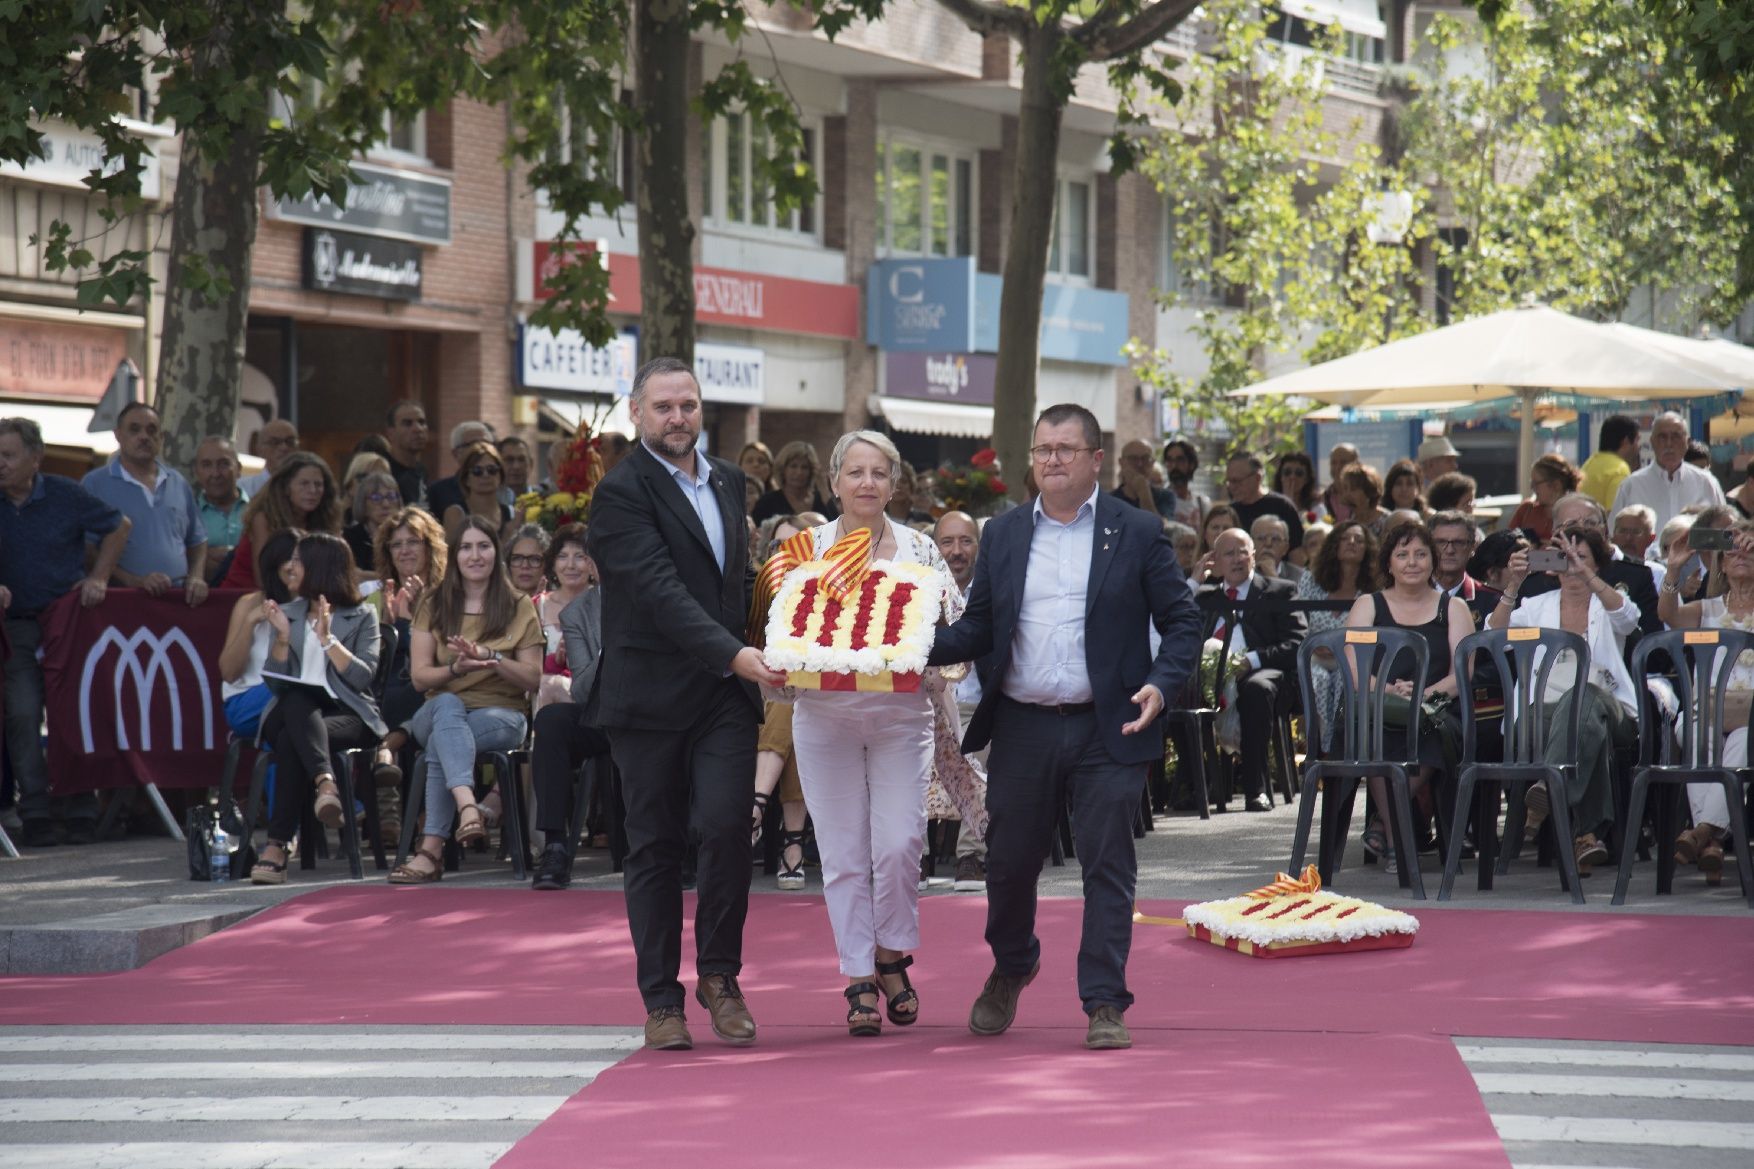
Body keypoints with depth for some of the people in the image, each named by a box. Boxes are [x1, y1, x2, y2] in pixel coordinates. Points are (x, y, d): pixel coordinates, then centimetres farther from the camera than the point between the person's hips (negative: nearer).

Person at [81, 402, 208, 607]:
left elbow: (197, 541, 25)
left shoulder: (179, 485, 18)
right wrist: (132, 580, -14)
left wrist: (196, 577, 5)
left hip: (179, 598, 4)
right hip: (122, 600, -4)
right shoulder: (95, 484, 4)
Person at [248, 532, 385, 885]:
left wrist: (327, 639, -9)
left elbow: (363, 677, -4)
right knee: (296, 703, -38)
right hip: (295, 711, 3)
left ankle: (277, 846, -47)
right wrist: (282, 638, -4)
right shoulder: (288, 614, 22)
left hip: (347, 714, -2)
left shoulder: (361, 617, 12)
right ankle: (326, 783, -61)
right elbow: (275, 682, 10)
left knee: (291, 740, -36)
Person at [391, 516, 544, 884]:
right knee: (447, 703, -38)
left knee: (442, 742, -35)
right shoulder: (433, 605, 10)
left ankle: (432, 847, -41)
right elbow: (419, 675, 2)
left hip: (502, 714, -1)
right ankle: (467, 805, -60)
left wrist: (489, 657, -16)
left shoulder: (518, 607, 7)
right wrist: (456, 668, -19)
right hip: (439, 712, 1)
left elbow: (533, 678, 1)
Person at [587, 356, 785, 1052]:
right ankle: (661, 999, 10)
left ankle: (720, 975, 4)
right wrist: (733, 654, -27)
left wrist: (746, 658, 11)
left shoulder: (728, 482, 14)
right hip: (650, 698, -4)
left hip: (725, 693, 4)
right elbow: (661, 590, -19)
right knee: (655, 846, 2)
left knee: (726, 825, -12)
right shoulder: (620, 492, -9)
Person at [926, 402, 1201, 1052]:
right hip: (1022, 728, 3)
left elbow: (1181, 622, 1)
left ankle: (1105, 1004, 3)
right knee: (1009, 860, 10)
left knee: (1107, 865, -3)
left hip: (1108, 729, -3)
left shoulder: (1137, 534, 1)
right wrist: (916, 647, -7)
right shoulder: (1002, 535, 11)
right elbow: (977, 629, 11)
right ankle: (1010, 969, 36)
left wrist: (1162, 685, -17)